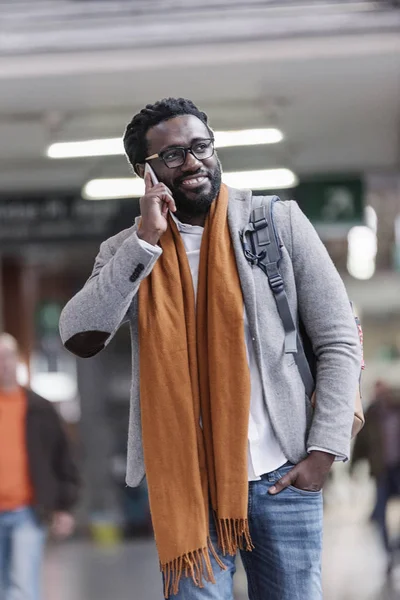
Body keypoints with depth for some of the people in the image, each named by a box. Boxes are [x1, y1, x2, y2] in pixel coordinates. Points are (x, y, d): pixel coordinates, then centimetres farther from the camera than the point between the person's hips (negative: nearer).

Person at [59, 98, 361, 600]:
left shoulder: (279, 223, 2)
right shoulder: (127, 252, 5)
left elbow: (339, 341, 2)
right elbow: (80, 338, -12)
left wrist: (323, 452, -5)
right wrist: (145, 239, -14)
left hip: (283, 478, 0)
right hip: (186, 483, 0)